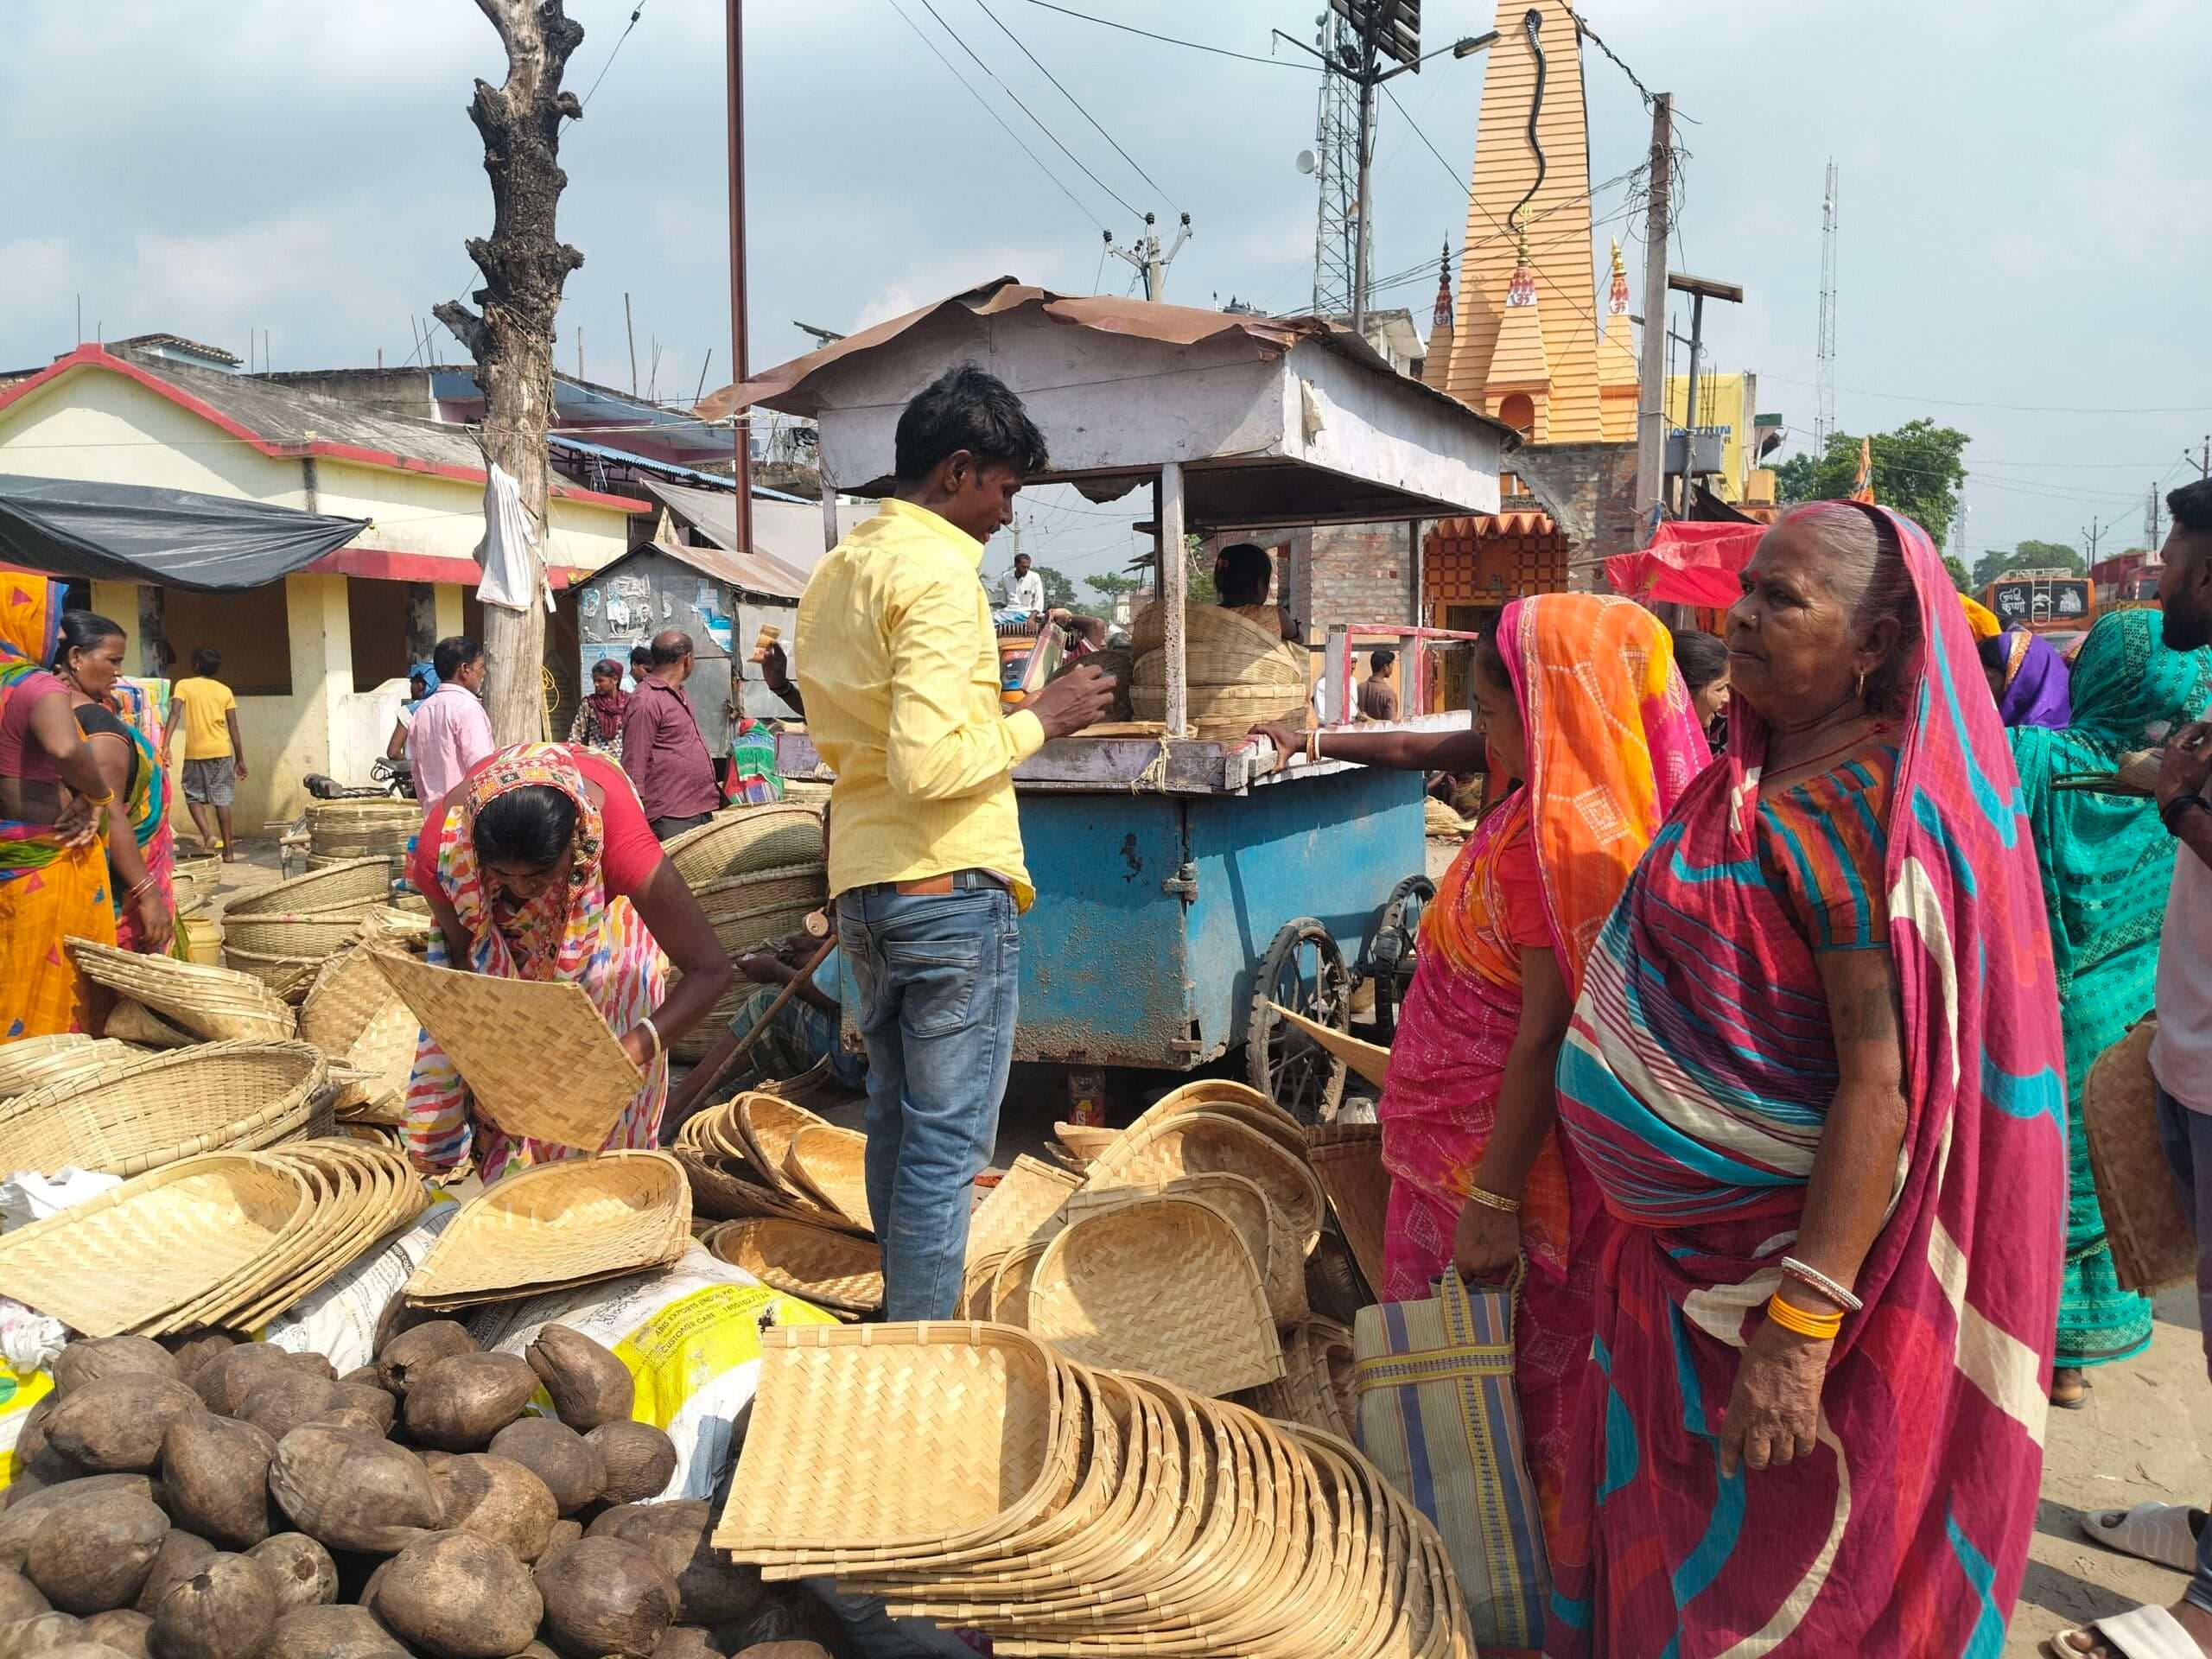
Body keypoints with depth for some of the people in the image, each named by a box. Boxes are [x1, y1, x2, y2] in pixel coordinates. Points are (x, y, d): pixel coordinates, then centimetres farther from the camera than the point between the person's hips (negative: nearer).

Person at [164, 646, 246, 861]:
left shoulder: (184, 685, 1)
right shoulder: (225, 691, 7)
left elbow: (175, 714, -15)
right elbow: (233, 728, 5)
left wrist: (166, 745, -22)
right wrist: (240, 760, 10)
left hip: (195, 752, -2)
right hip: (222, 751, 2)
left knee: (193, 795, 14)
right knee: (222, 799, 5)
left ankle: (207, 834, -8)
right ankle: (228, 850, 4)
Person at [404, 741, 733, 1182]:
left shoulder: (614, 836, -46)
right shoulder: (443, 843, -40)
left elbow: (710, 970, -43)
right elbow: (463, 952, -18)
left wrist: (628, 1053, -54)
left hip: (598, 909, -1)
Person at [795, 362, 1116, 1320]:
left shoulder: (835, 573, 15)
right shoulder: (937, 573, -14)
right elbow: (930, 765, -24)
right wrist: (1039, 719, -10)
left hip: (862, 887, 10)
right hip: (950, 888, -9)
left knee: (895, 1123, 17)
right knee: (948, 1143, -3)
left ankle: (903, 1318, 28)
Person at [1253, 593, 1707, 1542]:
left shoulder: (1555, 837, -26)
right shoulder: (1566, 791, 3)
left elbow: (1549, 1031, -27)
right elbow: (1438, 750, 20)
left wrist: (1492, 1202, -24)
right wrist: (1318, 744, 29)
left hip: (1504, 1142, -10)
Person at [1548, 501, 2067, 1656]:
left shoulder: (1865, 808, -22)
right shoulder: (1759, 778, 6)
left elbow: (1886, 1083, -26)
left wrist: (1802, 1323, -28)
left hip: (1780, 1249, -8)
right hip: (1689, 1243, 8)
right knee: (1666, 1516, 22)